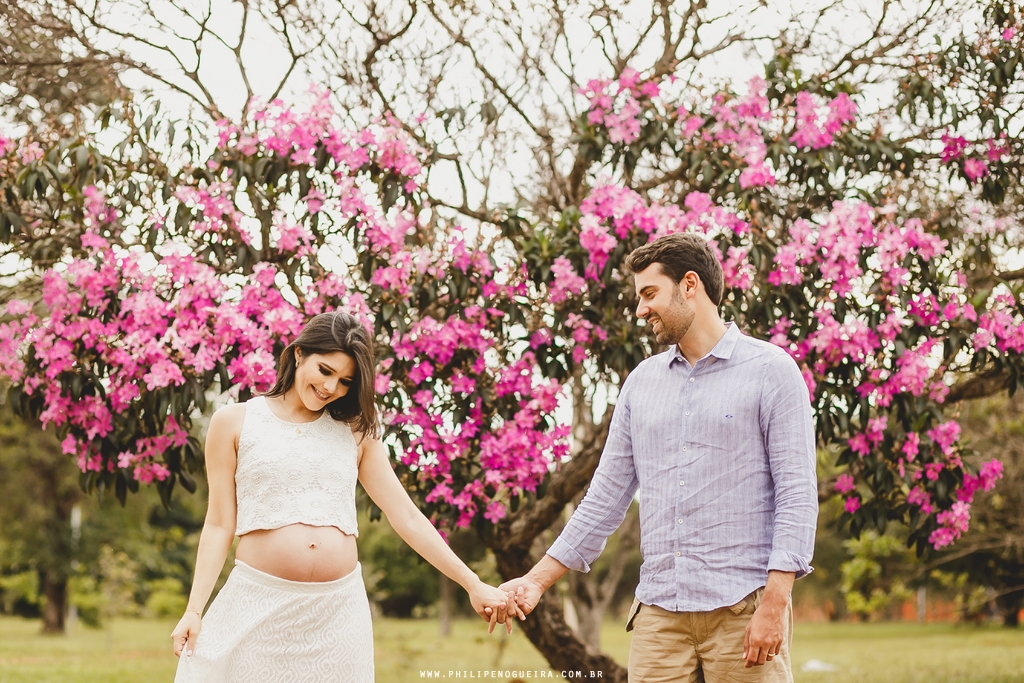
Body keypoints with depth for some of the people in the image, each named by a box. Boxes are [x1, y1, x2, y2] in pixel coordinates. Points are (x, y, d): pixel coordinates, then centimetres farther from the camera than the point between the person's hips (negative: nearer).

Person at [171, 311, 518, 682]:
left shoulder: (355, 432, 11)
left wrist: (472, 584, 4)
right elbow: (219, 525, 3)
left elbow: (407, 517, 9)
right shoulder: (234, 423, 5)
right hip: (257, 604, -2)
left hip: (338, 608, 2)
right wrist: (194, 610, -5)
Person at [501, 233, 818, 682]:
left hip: (743, 610, -4)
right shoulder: (642, 382, 15)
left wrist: (775, 603, -16)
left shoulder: (770, 371, -1)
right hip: (659, 613, 4)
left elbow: (797, 493, -7)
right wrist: (539, 579, 11)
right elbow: (607, 496, 17)